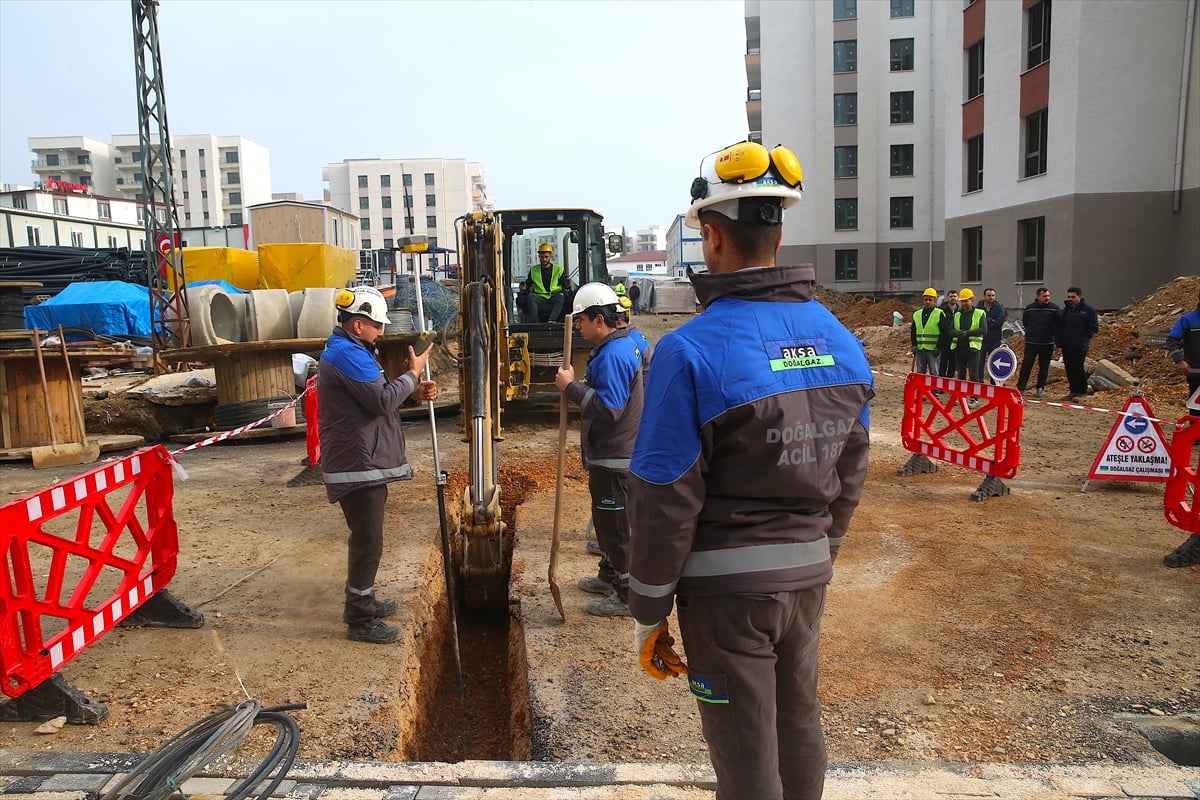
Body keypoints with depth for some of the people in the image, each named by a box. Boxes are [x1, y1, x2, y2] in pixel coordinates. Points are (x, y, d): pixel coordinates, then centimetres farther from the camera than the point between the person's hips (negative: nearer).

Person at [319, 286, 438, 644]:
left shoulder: (352, 350, 17)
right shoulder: (347, 354, -19)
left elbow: (376, 397, 18)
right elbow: (383, 400, -24)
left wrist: (415, 392, 2)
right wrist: (413, 373, -10)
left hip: (366, 462, 11)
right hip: (357, 465, -11)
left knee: (366, 537, 21)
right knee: (368, 541, -3)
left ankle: (362, 601, 35)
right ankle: (360, 620, 8)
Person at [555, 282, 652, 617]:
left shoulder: (613, 354, -24)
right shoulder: (630, 343, 10)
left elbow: (609, 408, -30)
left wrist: (571, 386, -24)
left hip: (614, 458, -11)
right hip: (612, 452, 11)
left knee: (616, 525, 0)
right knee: (608, 520, 24)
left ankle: (628, 596, 12)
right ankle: (610, 576, 39)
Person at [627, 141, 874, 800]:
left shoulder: (691, 351, -21)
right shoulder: (840, 342, 0)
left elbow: (663, 503, -18)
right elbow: (849, 479, 8)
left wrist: (648, 614, -6)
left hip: (726, 584, -6)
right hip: (808, 572, 6)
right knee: (799, 721, 25)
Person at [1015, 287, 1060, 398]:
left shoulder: (1054, 309, -2)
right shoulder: (1029, 308, 1)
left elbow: (1059, 325, 5)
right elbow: (1024, 322, 16)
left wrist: (1052, 335, 3)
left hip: (1047, 343, 0)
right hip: (1031, 343, 0)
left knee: (1044, 367, 6)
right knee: (1026, 365, -3)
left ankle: (1040, 388, 14)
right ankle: (1020, 388, 0)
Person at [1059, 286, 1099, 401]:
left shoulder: (1089, 310, -2)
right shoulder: (1066, 309, 14)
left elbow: (1094, 327, -3)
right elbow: (1060, 326, 18)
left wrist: (1084, 339, -12)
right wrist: (1060, 340, 5)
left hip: (1080, 347, -6)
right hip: (1066, 346, 6)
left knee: (1078, 368, -9)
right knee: (1069, 369, 7)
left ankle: (1082, 392, 1)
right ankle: (1073, 391, 16)